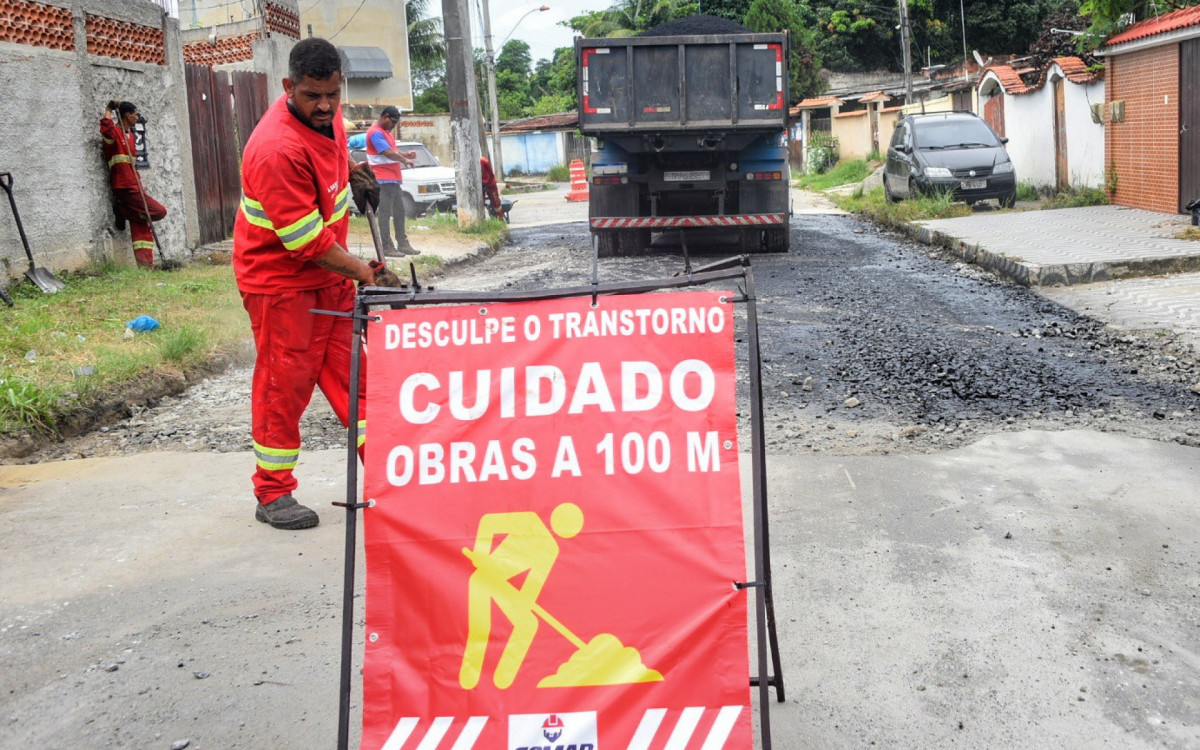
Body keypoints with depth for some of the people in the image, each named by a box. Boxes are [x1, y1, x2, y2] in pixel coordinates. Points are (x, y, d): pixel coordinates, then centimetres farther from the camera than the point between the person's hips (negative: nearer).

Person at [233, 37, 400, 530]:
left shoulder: (326, 115, -2)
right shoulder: (277, 150, -28)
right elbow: (308, 241, -26)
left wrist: (351, 173, 6)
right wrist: (365, 273, -20)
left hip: (331, 271, 8)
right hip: (281, 278, -8)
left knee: (352, 372, 10)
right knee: (285, 384, -1)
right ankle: (273, 495, 13)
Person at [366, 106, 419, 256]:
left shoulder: (386, 132, 21)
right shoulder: (376, 132, -12)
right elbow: (388, 152, -20)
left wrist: (406, 154, 8)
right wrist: (405, 160, -16)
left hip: (394, 178, 10)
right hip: (383, 179, -10)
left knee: (399, 212, 12)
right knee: (385, 213, -8)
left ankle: (403, 244, 18)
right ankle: (387, 247, -6)